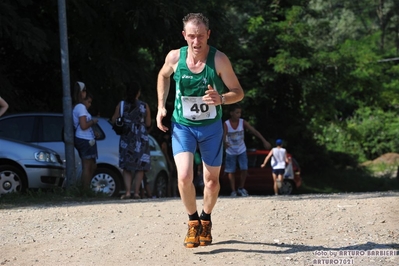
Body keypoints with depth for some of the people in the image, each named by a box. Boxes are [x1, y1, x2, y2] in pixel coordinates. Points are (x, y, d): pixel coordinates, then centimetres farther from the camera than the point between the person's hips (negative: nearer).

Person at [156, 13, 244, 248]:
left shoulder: (219, 60, -19)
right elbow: (163, 76, 10)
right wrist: (161, 106, 2)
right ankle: (193, 221, 7)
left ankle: (206, 220, 38)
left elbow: (239, 92, -12)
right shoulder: (175, 57, -14)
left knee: (212, 181, 10)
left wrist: (221, 99, -33)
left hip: (211, 126, 0)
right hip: (182, 125, 0)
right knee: (184, 177, -17)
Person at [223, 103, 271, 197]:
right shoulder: (226, 124, -18)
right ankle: (233, 191, 13)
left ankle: (241, 188, 11)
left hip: (241, 150, 1)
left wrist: (264, 141, -28)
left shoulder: (243, 122, -13)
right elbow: (224, 136, -26)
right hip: (230, 151, -1)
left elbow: (254, 131, -18)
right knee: (231, 171, 2)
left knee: (244, 169, -8)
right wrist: (225, 143, -50)